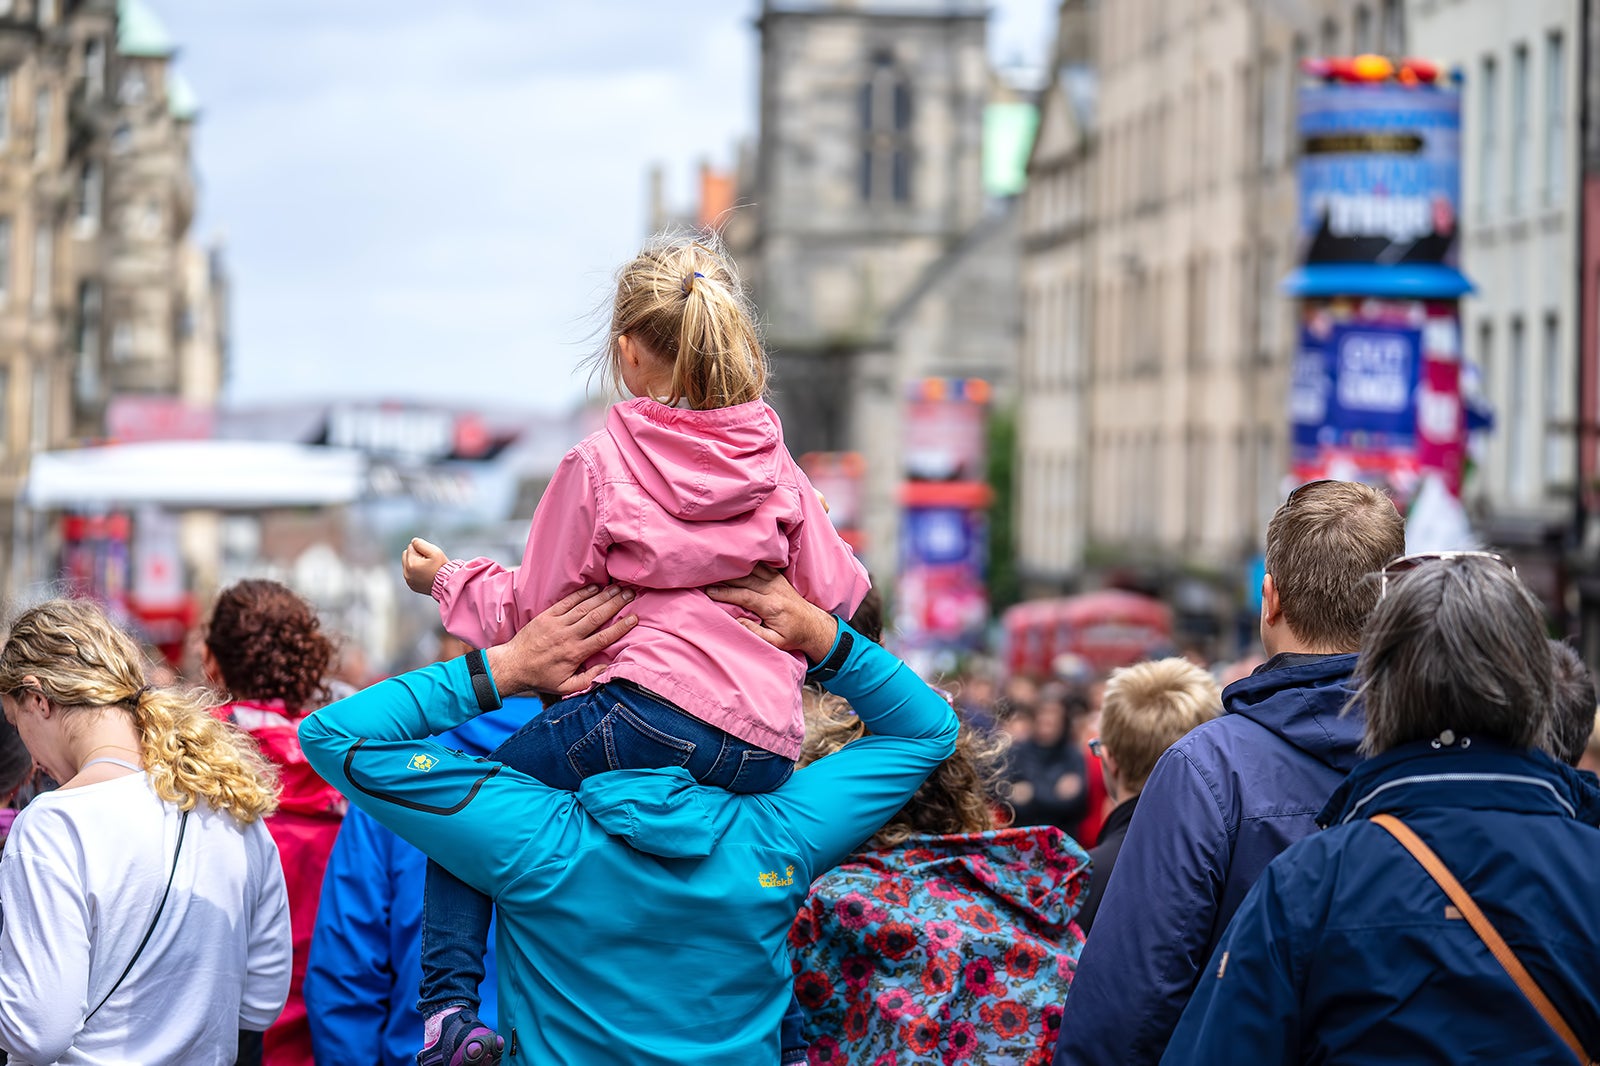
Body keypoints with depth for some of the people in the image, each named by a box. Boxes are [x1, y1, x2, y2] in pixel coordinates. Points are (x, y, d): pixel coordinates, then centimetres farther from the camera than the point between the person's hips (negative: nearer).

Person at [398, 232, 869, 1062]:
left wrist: (447, 578, 25)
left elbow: (530, 612, 7)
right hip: (764, 755, 6)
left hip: (648, 715, -5)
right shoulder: (776, 468, 12)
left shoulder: (598, 465, 2)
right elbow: (839, 597, 15)